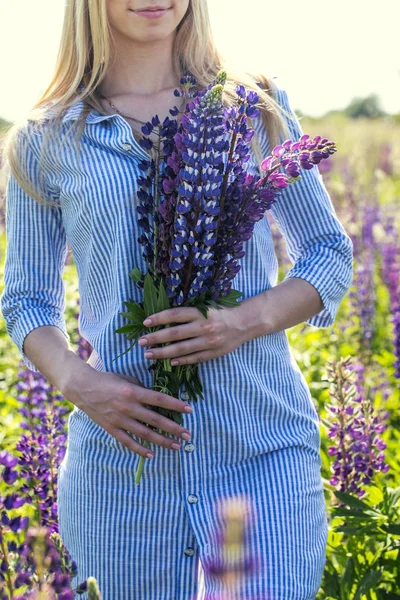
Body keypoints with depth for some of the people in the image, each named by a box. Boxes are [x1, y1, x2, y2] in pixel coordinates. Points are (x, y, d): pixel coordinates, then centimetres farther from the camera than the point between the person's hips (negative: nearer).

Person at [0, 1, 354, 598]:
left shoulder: (259, 106, 8)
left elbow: (331, 255, 10)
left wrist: (247, 320, -10)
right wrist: (75, 381, -9)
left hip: (265, 452, 0)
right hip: (122, 452, 1)